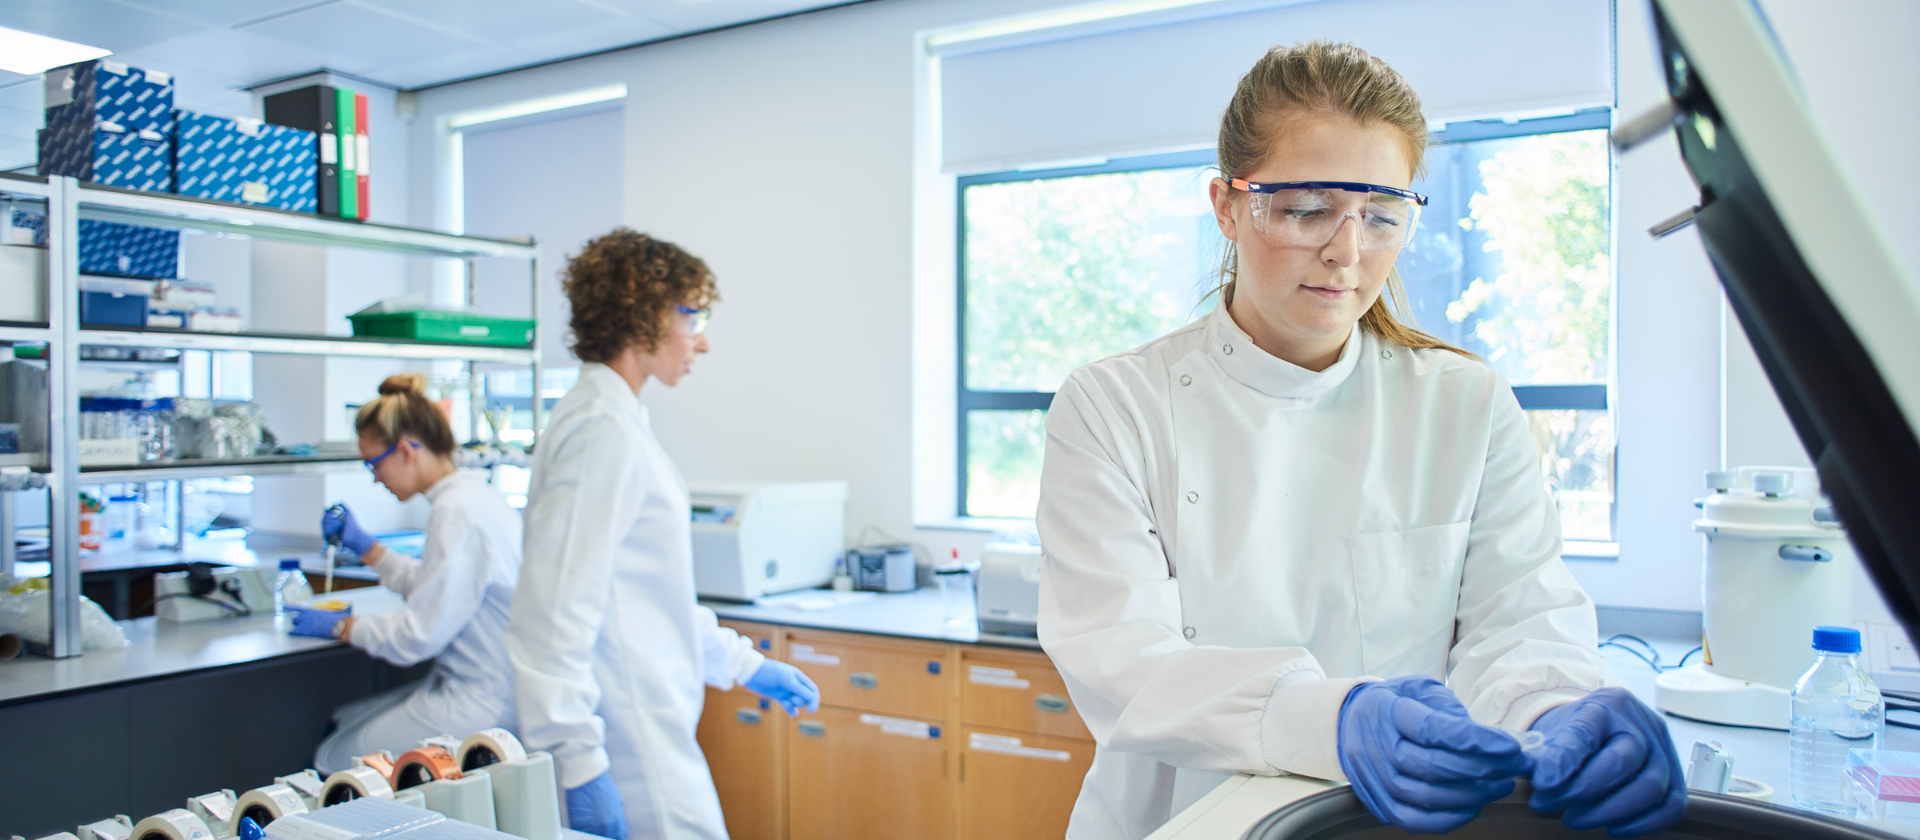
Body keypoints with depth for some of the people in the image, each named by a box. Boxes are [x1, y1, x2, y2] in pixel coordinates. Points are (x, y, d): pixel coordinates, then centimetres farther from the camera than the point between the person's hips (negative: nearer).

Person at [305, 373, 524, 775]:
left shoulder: (457, 510, -21)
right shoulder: (475, 493, 10)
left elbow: (421, 634, -19)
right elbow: (432, 587, 26)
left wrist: (343, 627, -3)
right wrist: (362, 544, 27)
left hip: (481, 705, -10)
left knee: (335, 759, 0)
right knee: (338, 722, 18)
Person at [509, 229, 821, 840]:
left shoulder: (620, 423, 14)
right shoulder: (602, 431, -17)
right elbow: (557, 605, -22)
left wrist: (743, 664, 22)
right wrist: (578, 763, -23)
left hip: (651, 733, 10)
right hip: (627, 751, -10)